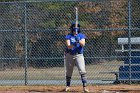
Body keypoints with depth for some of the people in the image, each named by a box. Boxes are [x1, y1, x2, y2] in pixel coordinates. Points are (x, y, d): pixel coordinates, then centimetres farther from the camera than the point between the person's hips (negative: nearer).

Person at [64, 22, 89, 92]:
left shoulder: (81, 36, 3)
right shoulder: (68, 36, 1)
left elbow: (83, 44, -13)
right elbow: (68, 46, -13)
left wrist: (78, 40, -32)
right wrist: (73, 45, -33)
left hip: (79, 55, -1)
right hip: (69, 55, 1)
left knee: (82, 71, -16)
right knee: (68, 72, 10)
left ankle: (84, 87, -19)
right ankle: (68, 86, 28)